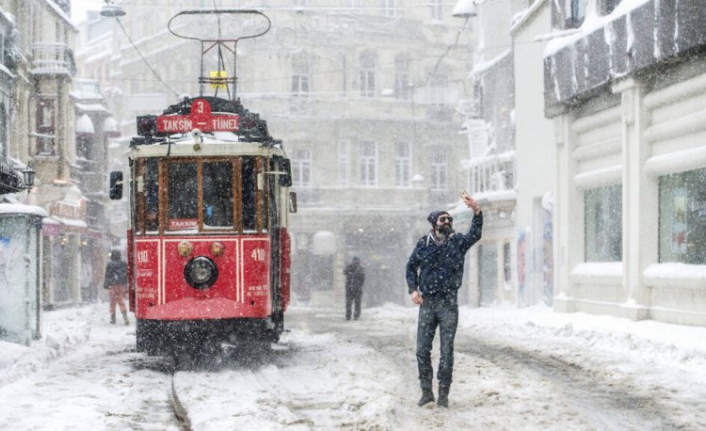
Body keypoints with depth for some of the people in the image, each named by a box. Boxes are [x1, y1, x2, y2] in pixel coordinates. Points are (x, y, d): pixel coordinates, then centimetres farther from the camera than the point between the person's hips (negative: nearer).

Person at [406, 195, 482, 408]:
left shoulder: (458, 242, 2)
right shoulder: (423, 244, 5)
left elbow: (475, 234, -17)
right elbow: (411, 267, 14)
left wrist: (477, 212, -33)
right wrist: (413, 290, 0)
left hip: (449, 304, -1)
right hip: (427, 303, 1)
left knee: (446, 351, 1)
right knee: (422, 349, 3)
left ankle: (443, 394, 8)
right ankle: (426, 391, 15)